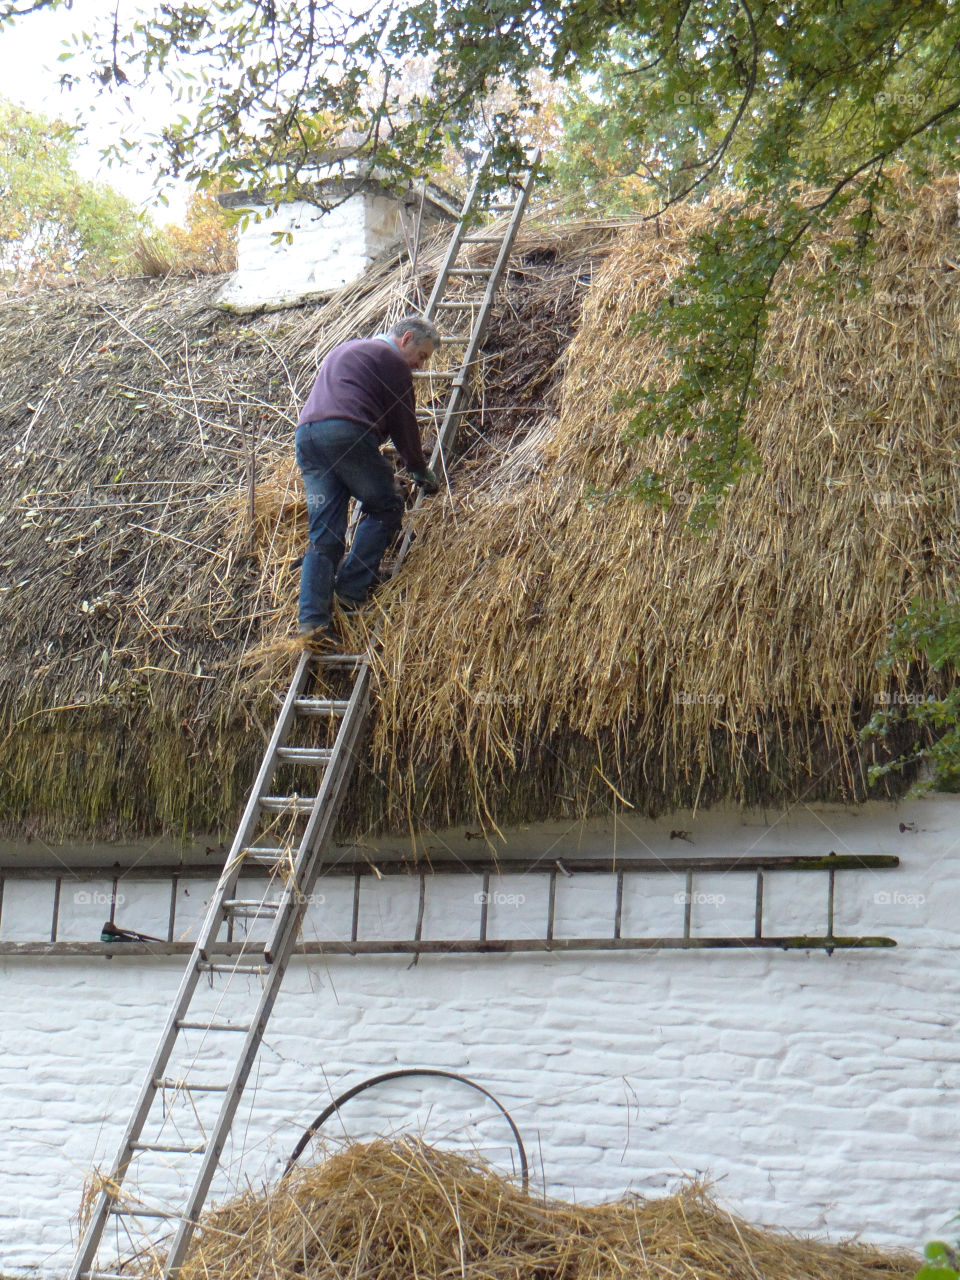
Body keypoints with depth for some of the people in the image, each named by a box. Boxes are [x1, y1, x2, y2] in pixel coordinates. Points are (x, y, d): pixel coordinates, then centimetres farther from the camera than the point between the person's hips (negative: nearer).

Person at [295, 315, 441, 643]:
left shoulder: (347, 349, 36)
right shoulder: (391, 360, 7)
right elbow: (403, 420, 9)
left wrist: (381, 471, 45)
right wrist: (421, 470, 23)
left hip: (306, 434, 8)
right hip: (347, 433, -8)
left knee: (323, 531, 4)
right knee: (385, 506, 9)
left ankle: (312, 619, -8)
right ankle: (352, 587, 0)